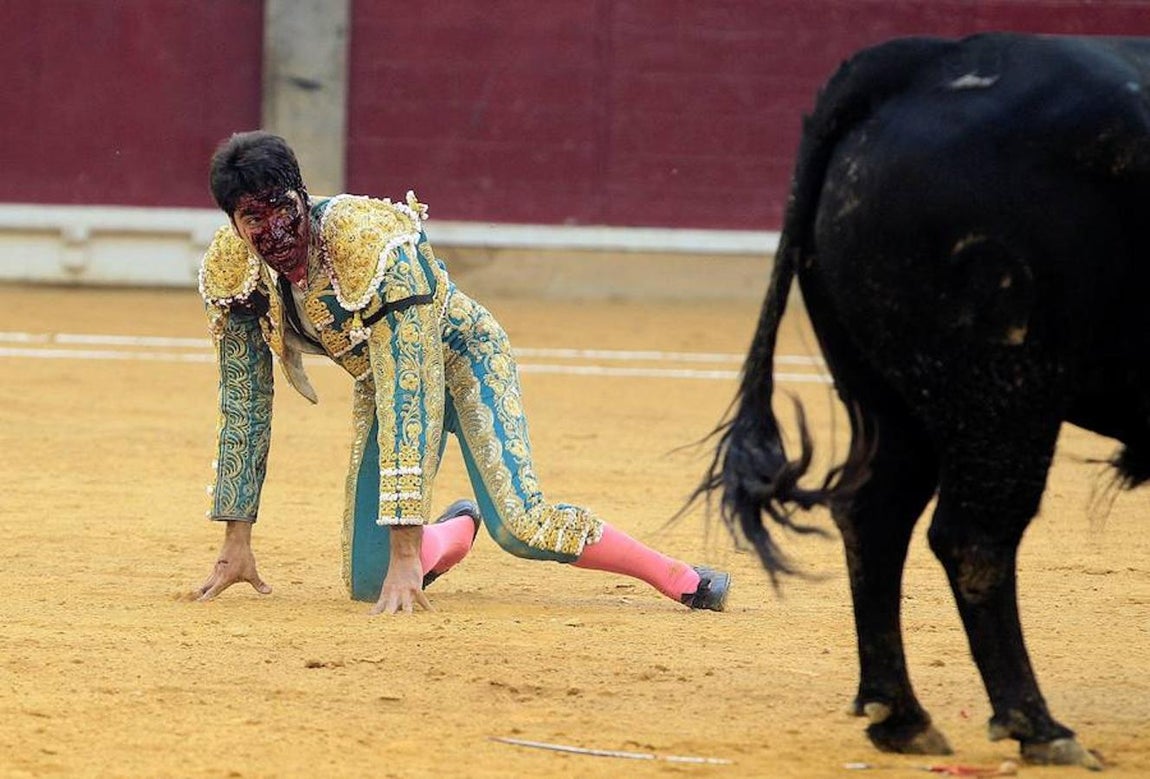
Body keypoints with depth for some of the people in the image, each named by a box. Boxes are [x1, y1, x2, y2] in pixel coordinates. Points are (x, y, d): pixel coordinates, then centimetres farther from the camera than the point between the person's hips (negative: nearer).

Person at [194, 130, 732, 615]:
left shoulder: (373, 245, -36)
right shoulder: (231, 271, -20)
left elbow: (408, 400, -39)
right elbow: (243, 409, -8)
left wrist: (405, 555, -43)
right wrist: (236, 544, -8)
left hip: (461, 357, -5)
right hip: (380, 381, 5)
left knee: (518, 526, -28)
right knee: (369, 583, -4)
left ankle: (680, 579, -9)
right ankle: (457, 532, 30)